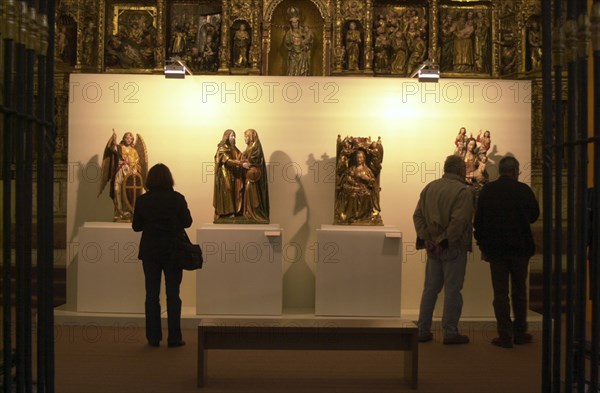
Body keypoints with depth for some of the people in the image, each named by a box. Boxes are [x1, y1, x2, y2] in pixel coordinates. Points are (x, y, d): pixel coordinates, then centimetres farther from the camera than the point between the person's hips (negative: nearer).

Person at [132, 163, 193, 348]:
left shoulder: (142, 200, -4)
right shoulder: (177, 198, -9)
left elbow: (136, 226, 2)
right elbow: (187, 222, -2)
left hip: (150, 252, 1)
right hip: (173, 251, -1)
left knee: (152, 295, 9)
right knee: (173, 295, 6)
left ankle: (153, 337, 12)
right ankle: (174, 338, 6)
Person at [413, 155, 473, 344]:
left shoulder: (429, 187, 8)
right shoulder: (463, 191, -11)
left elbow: (418, 215, 4)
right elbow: (458, 221, -21)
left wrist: (425, 238, 0)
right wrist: (445, 241, -16)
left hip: (433, 247, 6)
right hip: (454, 247, -6)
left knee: (430, 288, 12)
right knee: (452, 289, 2)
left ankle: (423, 330, 16)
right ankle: (450, 332, 7)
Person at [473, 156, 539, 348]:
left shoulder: (487, 190, -2)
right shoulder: (523, 190, -6)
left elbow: (478, 220, 0)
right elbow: (534, 215, 6)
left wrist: (483, 246, 8)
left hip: (495, 248, 0)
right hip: (520, 247, 0)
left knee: (500, 292, 4)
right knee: (519, 291, 14)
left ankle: (505, 336, 3)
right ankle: (520, 333, 21)